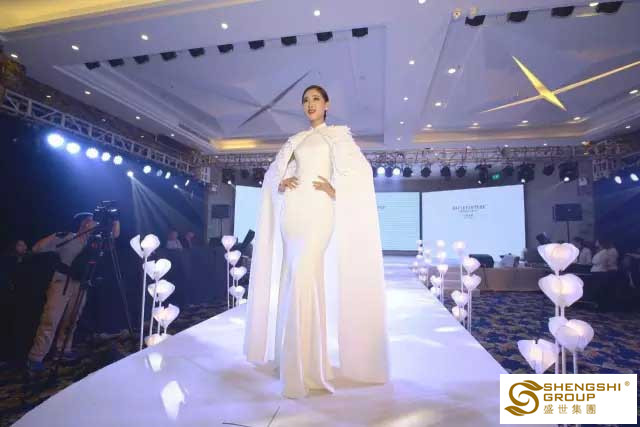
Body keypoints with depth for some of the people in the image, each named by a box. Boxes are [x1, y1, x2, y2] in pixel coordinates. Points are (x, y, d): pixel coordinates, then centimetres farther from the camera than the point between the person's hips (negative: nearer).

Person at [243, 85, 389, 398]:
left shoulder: (336, 134, 8)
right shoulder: (295, 140, 22)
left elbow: (360, 169, -4)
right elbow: (272, 171, 20)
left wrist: (335, 190, -11)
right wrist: (280, 183, 0)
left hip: (317, 209, -5)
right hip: (293, 210, 6)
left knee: (305, 277, -15)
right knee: (291, 277, 5)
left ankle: (306, 364, -7)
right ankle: (291, 352, 18)